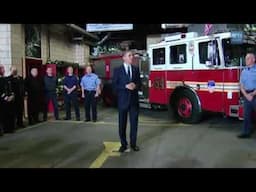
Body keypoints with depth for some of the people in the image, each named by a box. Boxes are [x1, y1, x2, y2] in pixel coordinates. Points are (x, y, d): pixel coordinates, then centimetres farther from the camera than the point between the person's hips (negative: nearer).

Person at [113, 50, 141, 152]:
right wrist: (126, 86, -18)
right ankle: (123, 144, 17)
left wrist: (135, 85, -12)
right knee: (122, 123, 5)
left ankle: (133, 143, 18)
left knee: (134, 122, 5)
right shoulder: (118, 70, 0)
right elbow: (115, 86, -5)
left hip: (134, 99, 2)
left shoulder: (136, 69, 9)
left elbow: (139, 83, 10)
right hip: (123, 100, -2)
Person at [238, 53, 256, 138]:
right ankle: (246, 132, 15)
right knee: (247, 115, 8)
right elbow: (242, 85, 8)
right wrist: (246, 95, -6)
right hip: (247, 95, 5)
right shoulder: (243, 71, 12)